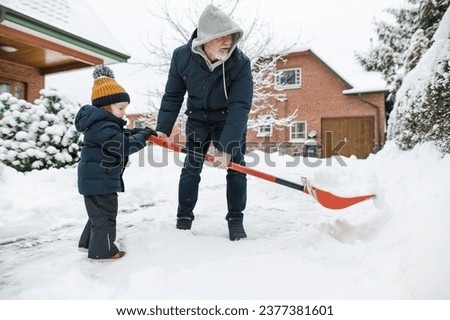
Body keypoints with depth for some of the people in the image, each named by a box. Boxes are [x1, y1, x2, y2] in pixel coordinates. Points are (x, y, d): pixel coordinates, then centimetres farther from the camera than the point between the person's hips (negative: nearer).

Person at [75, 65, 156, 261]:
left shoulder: (105, 123, 13)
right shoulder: (103, 126, -22)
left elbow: (122, 136, 17)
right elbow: (123, 145, -28)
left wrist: (139, 132, 3)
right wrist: (142, 137, -15)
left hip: (95, 179, 11)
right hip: (99, 180, -11)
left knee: (99, 213, 23)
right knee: (105, 214, -1)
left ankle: (88, 242, 36)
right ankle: (102, 250, 10)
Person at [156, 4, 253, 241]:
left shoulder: (240, 63, -28)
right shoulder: (182, 56, -20)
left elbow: (239, 107, -32)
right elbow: (172, 96, -8)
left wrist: (226, 148, -38)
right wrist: (163, 129, -14)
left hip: (229, 121, -1)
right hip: (198, 119, 2)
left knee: (235, 166, -7)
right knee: (190, 168, 1)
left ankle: (235, 220, 8)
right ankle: (183, 218, 15)